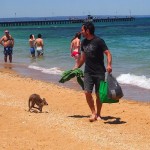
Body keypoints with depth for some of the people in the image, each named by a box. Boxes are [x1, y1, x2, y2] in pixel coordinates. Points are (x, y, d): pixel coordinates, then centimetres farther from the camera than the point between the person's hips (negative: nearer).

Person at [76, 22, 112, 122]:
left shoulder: (98, 41, -12)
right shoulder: (84, 42, 8)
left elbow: (108, 53, -15)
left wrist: (109, 65, -31)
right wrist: (77, 68, 23)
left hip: (99, 72, -5)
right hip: (88, 72, 5)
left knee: (98, 94, 3)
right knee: (87, 92, -7)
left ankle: (98, 114, 18)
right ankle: (93, 113, 8)